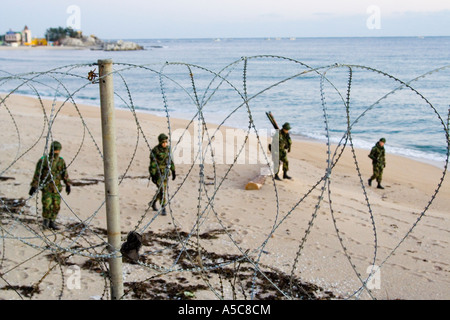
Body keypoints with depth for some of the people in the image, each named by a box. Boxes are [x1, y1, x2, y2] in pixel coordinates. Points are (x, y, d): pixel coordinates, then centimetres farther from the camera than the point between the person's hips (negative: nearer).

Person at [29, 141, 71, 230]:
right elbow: (37, 174, -6)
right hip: (46, 187, -4)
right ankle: (45, 220, 10)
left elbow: (65, 174, 16)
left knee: (56, 206, 2)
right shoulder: (43, 160, -7)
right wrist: (34, 186, -9)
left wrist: (68, 185, 16)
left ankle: (52, 222, 17)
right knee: (47, 204, -13)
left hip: (56, 187, 4)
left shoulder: (61, 161, 6)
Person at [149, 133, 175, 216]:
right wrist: (152, 175, -18)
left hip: (165, 172, 6)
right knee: (162, 189, -13)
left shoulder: (168, 149, 3)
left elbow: (171, 160, 12)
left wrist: (173, 171, 12)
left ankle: (153, 202, 39)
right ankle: (163, 208, -7)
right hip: (157, 172, -6)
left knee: (163, 189, 16)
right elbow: (153, 163, -16)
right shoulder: (155, 150, -16)